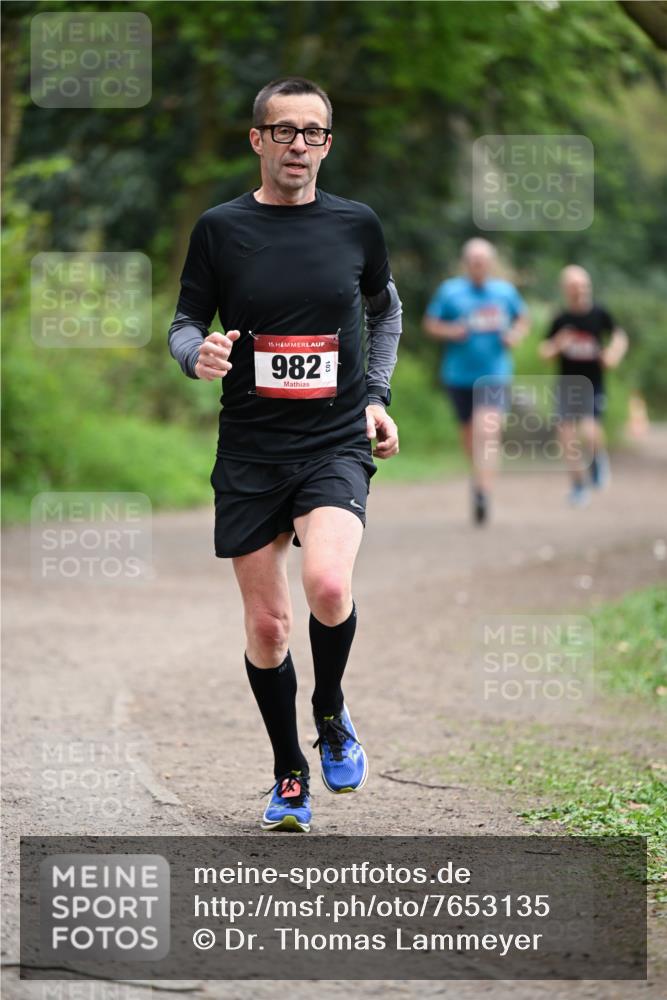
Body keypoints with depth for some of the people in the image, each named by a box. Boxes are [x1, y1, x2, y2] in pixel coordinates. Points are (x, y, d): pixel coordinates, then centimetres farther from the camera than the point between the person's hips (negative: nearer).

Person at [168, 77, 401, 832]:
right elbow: (184, 323, 7)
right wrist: (199, 354, -16)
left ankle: (331, 711, 4)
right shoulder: (220, 228, 1)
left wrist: (376, 393, 11)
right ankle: (289, 777, 23)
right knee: (266, 623, 3)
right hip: (250, 450, 1)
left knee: (328, 584, -26)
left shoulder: (356, 225, 4)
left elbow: (385, 308, 22)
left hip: (336, 443, -1)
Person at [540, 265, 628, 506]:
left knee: (589, 431, -20)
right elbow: (544, 351, 4)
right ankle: (578, 484, 19)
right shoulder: (560, 320, -2)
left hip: (593, 385, -2)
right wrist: (556, 344, -18)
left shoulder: (599, 314, -4)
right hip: (566, 385, 2)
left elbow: (619, 336, 10)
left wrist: (614, 353, -10)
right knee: (567, 435, 0)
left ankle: (598, 458, 16)